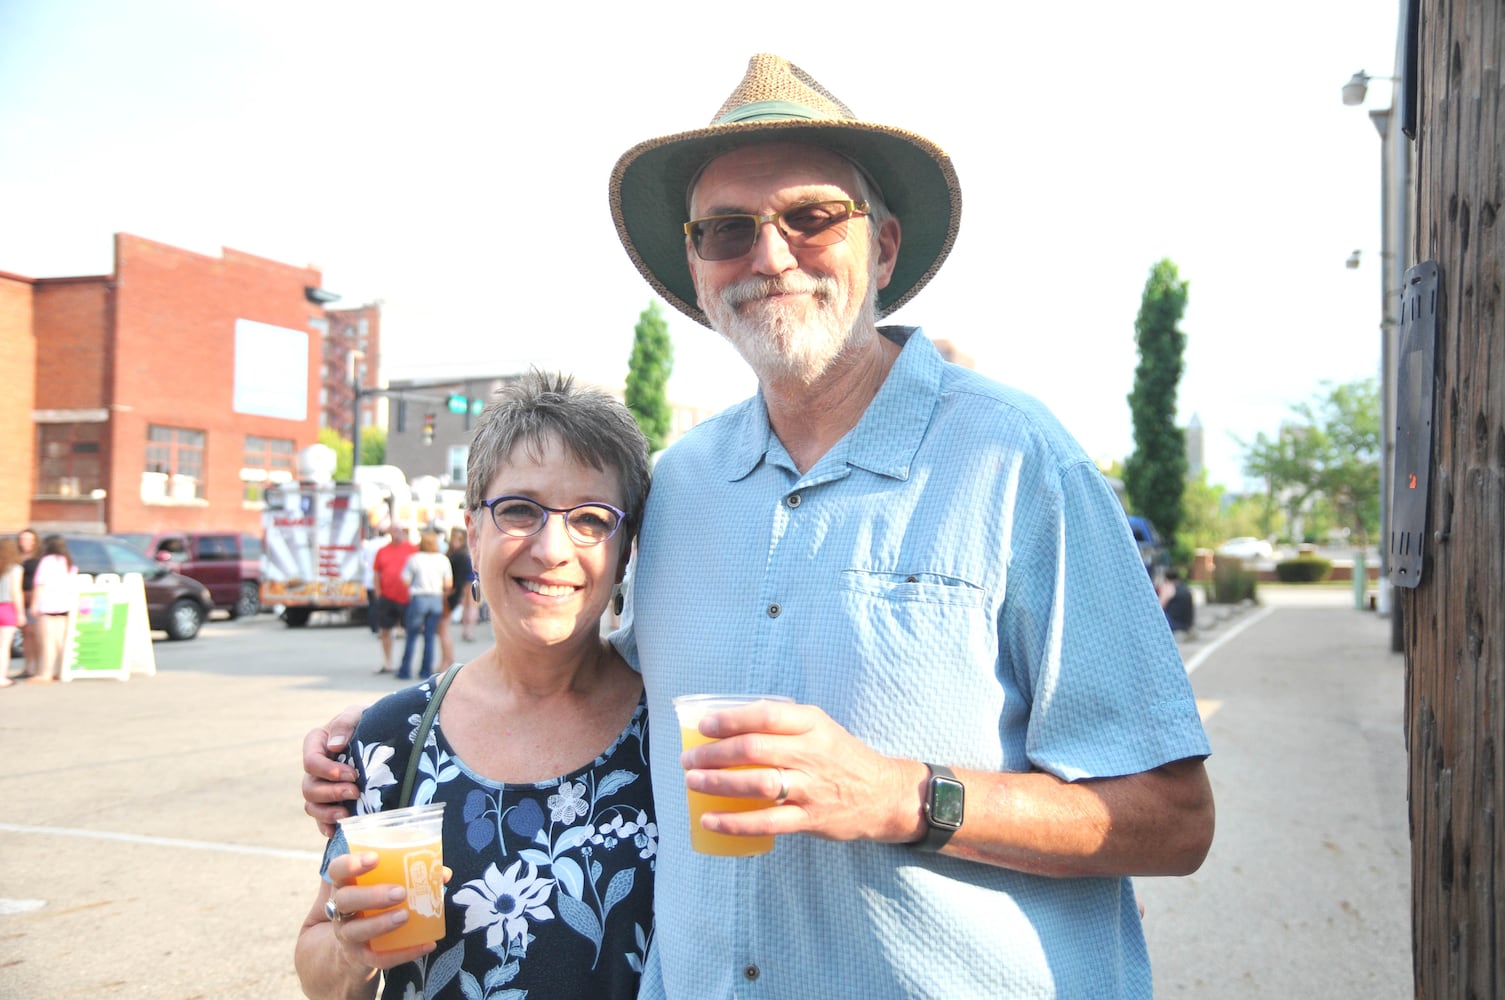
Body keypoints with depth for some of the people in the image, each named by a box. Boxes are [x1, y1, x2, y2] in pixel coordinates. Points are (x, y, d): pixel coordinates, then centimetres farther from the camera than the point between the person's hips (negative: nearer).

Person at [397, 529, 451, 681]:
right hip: (436, 599, 2)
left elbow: (405, 581, -4)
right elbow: (449, 584, 0)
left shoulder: (414, 559, -3)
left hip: (418, 598, -2)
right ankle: (426, 671, 7)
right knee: (430, 636, 7)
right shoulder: (443, 559, 2)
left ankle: (405, 670, 5)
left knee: (411, 636, 5)